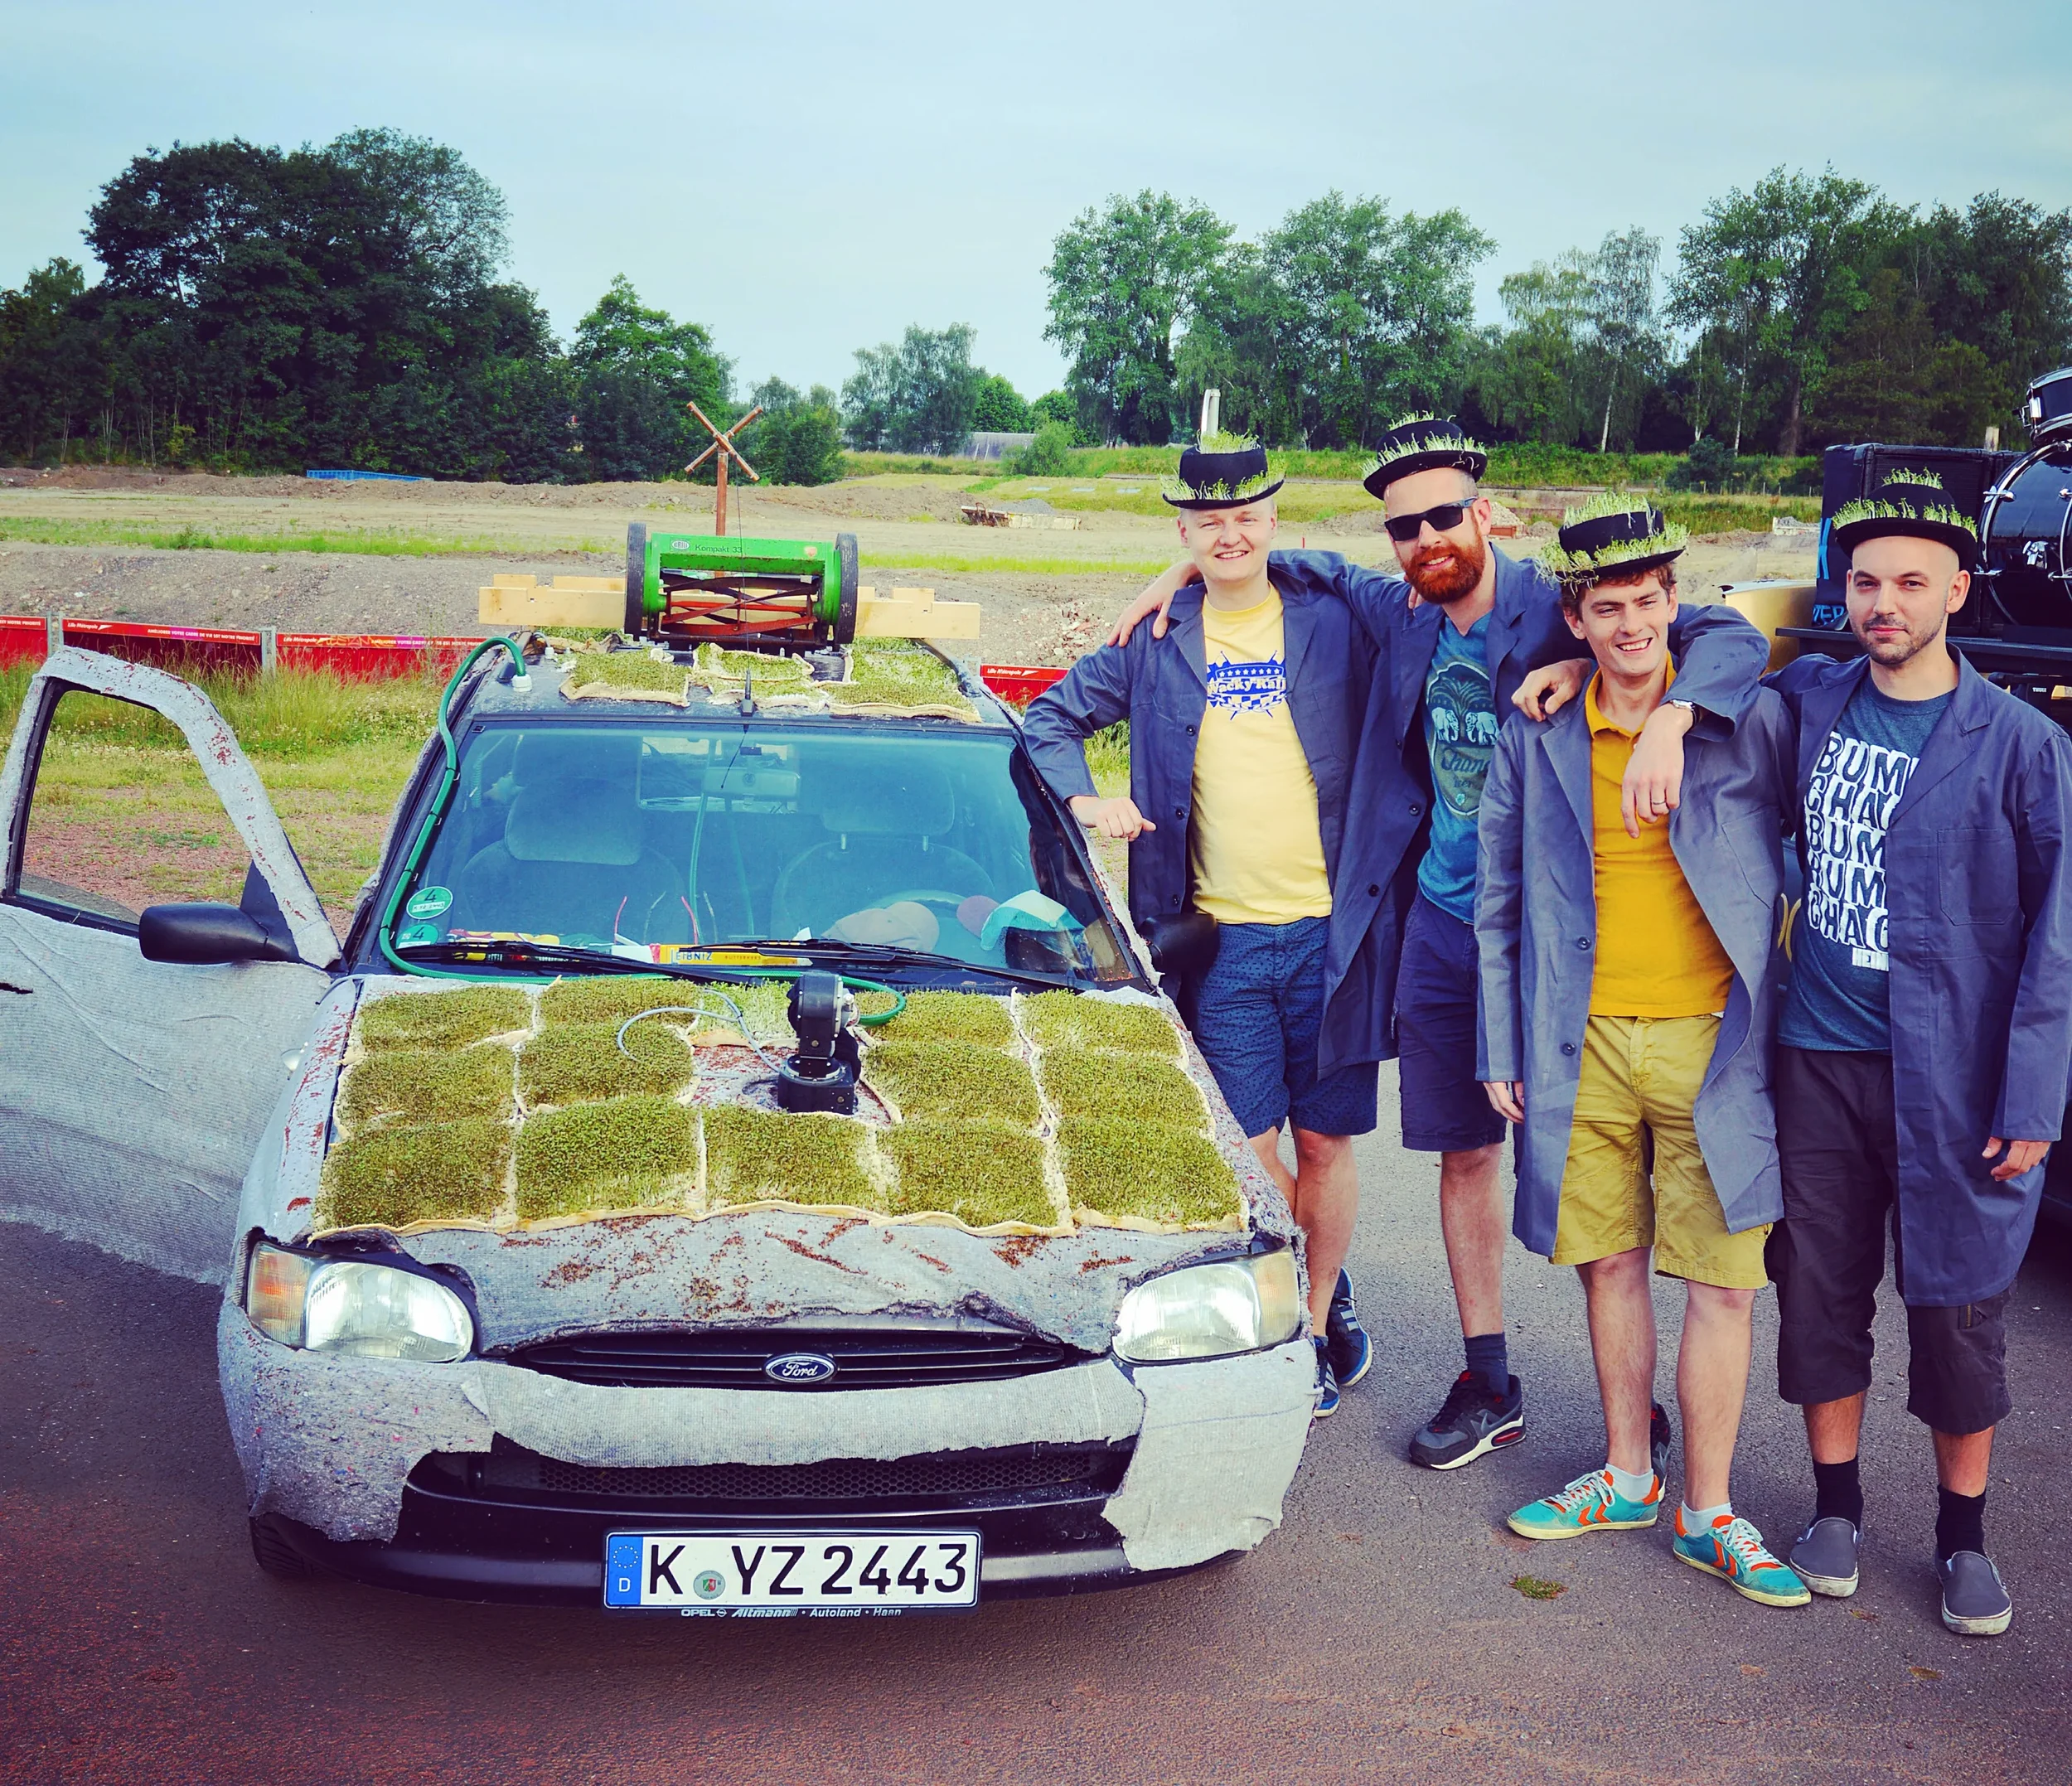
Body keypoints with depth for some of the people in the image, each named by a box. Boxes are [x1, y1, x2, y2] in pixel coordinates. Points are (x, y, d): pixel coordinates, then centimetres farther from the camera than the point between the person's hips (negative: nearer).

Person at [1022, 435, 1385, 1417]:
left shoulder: (1334, 627, 3)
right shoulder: (1155, 646, 8)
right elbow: (1050, 718, 19)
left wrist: (1378, 898, -6)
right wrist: (1080, 798, 0)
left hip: (1328, 927, -1)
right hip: (1220, 938, 1)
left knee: (1324, 1144, 7)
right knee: (1248, 1152, 1)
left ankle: (1312, 1318, 24)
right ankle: (1326, 1298, 22)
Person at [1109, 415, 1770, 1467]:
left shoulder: (1556, 612, -13)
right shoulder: (1399, 616, 3)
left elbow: (1731, 638, -23)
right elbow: (1315, 571, 23)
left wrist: (1667, 722, -41)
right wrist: (1188, 570, 12)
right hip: (1438, 923, 5)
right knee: (1465, 1154, 12)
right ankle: (1488, 1386, 24)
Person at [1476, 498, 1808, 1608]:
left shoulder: (1752, 720, -3)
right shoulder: (1536, 740, 4)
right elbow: (1499, 903, 10)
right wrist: (1501, 1049, 8)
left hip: (1711, 1044, -2)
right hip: (1584, 1045, 2)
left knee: (1719, 1285, -1)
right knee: (1608, 1265, 12)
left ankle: (1708, 1515, 12)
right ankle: (1627, 1478, 28)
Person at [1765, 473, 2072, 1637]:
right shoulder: (1809, 701, 5)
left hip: (1951, 1080, -3)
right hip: (1820, 1060, 3)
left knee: (1959, 1311, 6)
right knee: (1820, 1291, 10)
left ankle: (1965, 1535, 23)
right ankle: (1837, 1506, 28)